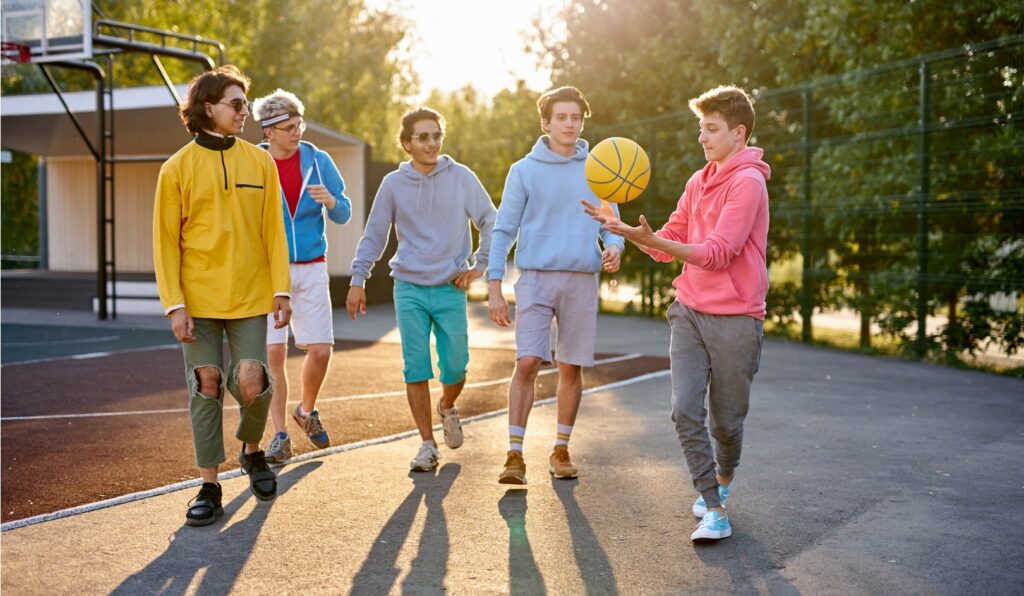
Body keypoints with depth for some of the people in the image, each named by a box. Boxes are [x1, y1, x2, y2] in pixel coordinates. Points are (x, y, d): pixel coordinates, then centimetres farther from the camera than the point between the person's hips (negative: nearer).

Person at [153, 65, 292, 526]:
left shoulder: (260, 162, 6)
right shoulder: (177, 168, 1)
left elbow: (273, 230, 7)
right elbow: (165, 241, 0)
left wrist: (282, 290, 0)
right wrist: (174, 305, -8)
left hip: (250, 298, 1)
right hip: (198, 301, -1)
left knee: (251, 384, -6)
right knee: (206, 386, 0)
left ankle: (252, 450, 25)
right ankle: (209, 486, 10)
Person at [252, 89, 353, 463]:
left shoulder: (318, 161, 1)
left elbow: (343, 215, 5)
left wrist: (331, 201, -17)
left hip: (311, 268, 2)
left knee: (320, 350, -1)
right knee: (273, 351, -5)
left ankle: (307, 411, 28)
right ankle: (280, 435, 7)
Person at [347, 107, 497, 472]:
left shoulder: (461, 177, -1)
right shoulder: (394, 184, 1)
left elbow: (491, 223, 7)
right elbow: (373, 236, 8)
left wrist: (479, 265, 2)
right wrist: (357, 281, 4)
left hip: (450, 290, 0)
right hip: (409, 289, 0)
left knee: (455, 368, 2)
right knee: (416, 370, -2)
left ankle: (447, 408, 35)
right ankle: (428, 445, 8)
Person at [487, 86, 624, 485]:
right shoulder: (524, 170, 4)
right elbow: (504, 230, 2)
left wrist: (614, 246, -14)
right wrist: (494, 286, -5)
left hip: (582, 279, 2)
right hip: (536, 276, -2)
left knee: (571, 368, 6)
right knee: (527, 364, -11)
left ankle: (561, 451, 19)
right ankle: (515, 454, -6)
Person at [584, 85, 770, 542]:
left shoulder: (747, 182, -12)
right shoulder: (698, 181, 12)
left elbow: (717, 253, -21)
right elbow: (672, 244, 15)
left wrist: (653, 240, -30)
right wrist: (626, 230, 0)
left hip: (734, 319, -6)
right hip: (689, 311, 6)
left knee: (726, 421, 7)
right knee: (685, 409, -9)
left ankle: (722, 481, 37)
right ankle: (714, 510, 0)